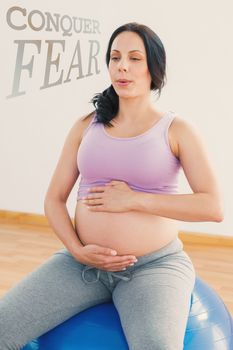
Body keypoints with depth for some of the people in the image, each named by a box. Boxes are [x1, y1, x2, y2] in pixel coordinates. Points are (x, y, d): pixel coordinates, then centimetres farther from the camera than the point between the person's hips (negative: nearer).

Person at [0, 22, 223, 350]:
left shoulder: (177, 129, -1)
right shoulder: (86, 126, 8)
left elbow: (213, 207, -10)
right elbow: (54, 199, 8)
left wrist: (134, 199, -13)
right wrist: (77, 250, -9)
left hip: (155, 264, -3)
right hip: (81, 262, 3)